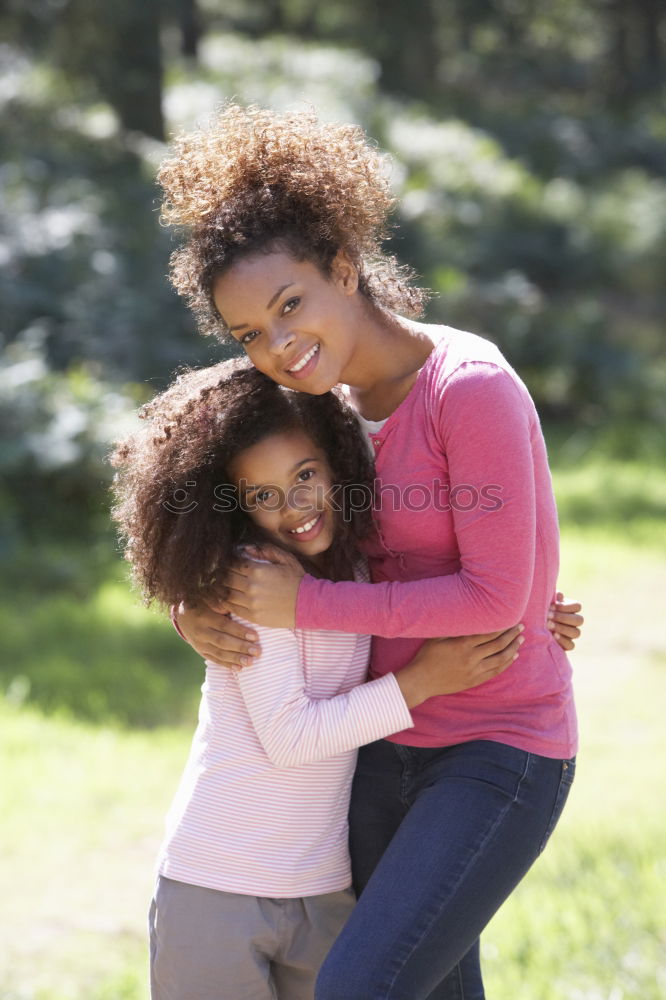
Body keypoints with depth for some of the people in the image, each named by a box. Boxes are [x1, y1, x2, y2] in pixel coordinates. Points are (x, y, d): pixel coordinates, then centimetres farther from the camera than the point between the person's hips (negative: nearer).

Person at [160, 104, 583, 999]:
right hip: (387, 749, 7)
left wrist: (305, 605, -16)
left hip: (500, 751, -7)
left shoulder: (471, 387, -18)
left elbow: (495, 595, -21)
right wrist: (198, 608, -5)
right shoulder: (335, 410, 5)